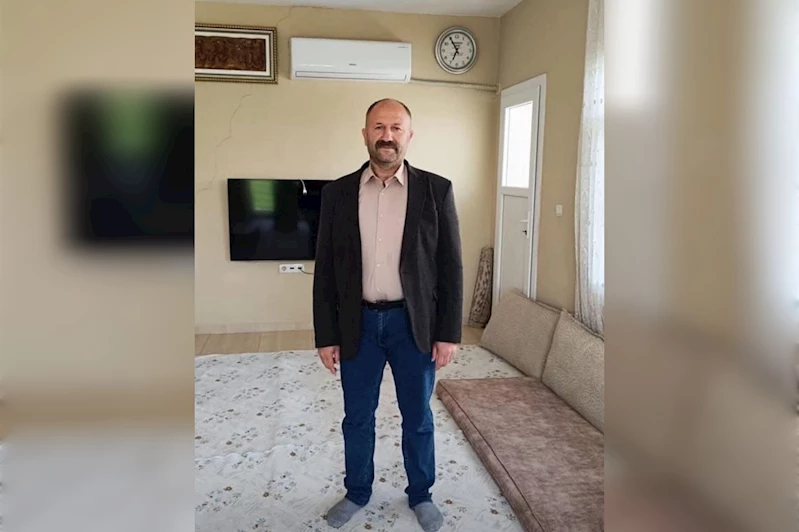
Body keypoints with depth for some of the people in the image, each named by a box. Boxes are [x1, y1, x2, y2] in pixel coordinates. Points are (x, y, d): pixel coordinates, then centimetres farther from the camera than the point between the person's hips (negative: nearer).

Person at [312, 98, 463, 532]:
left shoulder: (436, 190, -4)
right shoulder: (337, 192, 0)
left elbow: (451, 266, -3)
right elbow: (325, 269, 1)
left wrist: (449, 333, -6)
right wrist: (326, 336, -1)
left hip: (414, 323, -1)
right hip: (357, 323, 1)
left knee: (418, 418, 15)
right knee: (357, 418, 16)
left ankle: (420, 494, 38)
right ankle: (357, 492, 39)